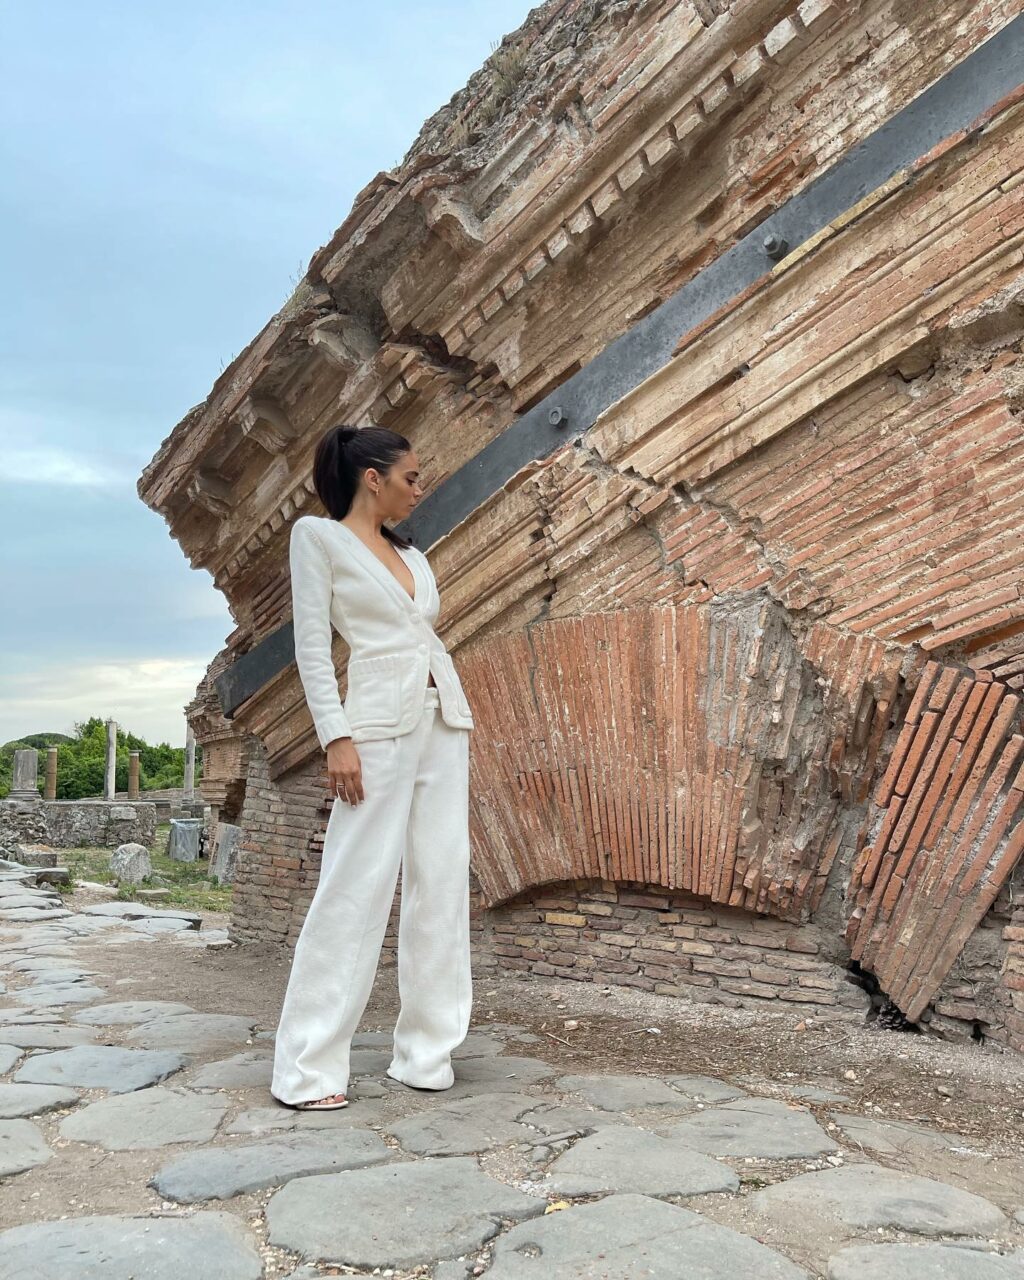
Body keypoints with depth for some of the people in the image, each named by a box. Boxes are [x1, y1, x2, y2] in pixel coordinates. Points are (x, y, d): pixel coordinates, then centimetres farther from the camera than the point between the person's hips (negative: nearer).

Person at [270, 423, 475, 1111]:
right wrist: (337, 737, -15)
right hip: (381, 725, -7)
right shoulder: (318, 535, 1)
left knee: (442, 884, 4)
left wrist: (459, 734, 15)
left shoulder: (413, 554, 19)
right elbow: (311, 644, -7)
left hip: (445, 723, 7)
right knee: (356, 888, -8)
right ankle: (309, 1066, 2)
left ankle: (426, 1049, 13)